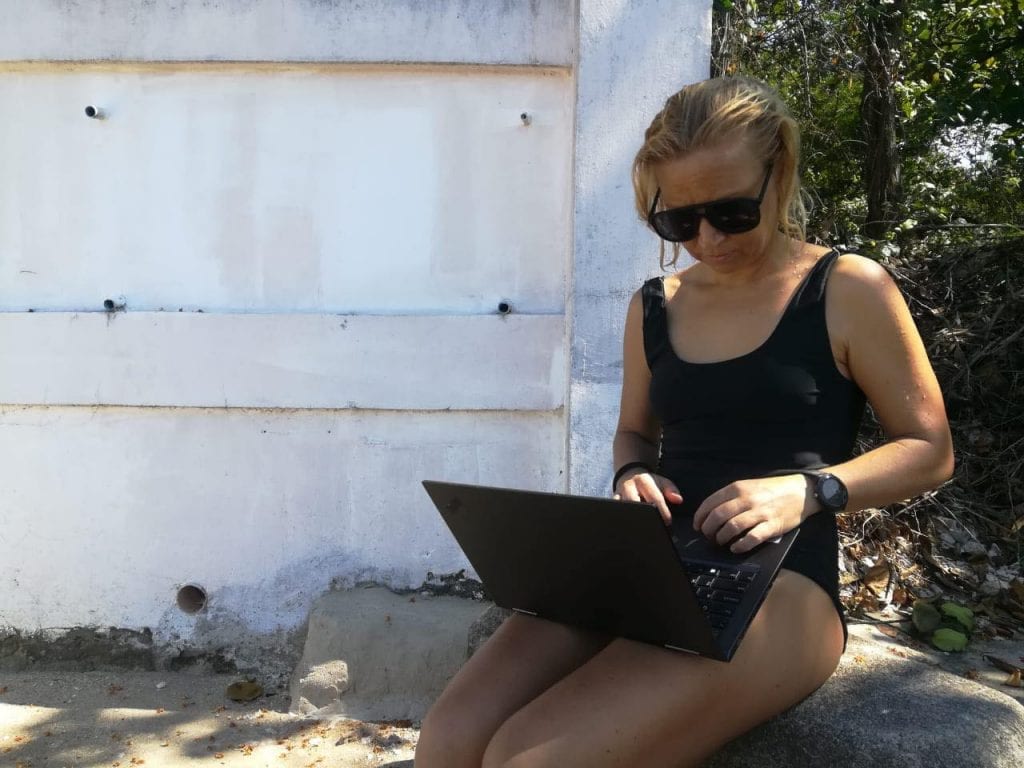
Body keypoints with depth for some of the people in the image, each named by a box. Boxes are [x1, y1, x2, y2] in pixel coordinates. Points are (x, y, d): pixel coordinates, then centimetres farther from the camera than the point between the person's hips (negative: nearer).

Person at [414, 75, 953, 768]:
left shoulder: (849, 291, -1)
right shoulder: (654, 306, 12)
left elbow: (931, 450, 3)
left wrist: (806, 489, -16)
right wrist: (633, 475, -1)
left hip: (780, 585, -4)